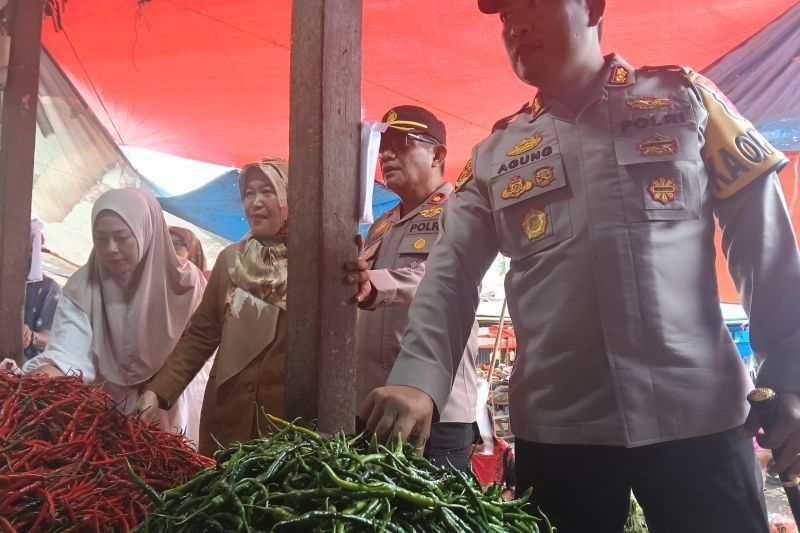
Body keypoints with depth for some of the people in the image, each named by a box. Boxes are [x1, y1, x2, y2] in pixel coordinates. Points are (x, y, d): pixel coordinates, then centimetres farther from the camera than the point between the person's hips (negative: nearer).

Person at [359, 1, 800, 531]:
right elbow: (451, 277, 2)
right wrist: (418, 379, -15)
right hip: (554, 427, 2)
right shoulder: (493, 156, 11)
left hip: (697, 412, -1)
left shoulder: (684, 97, 8)